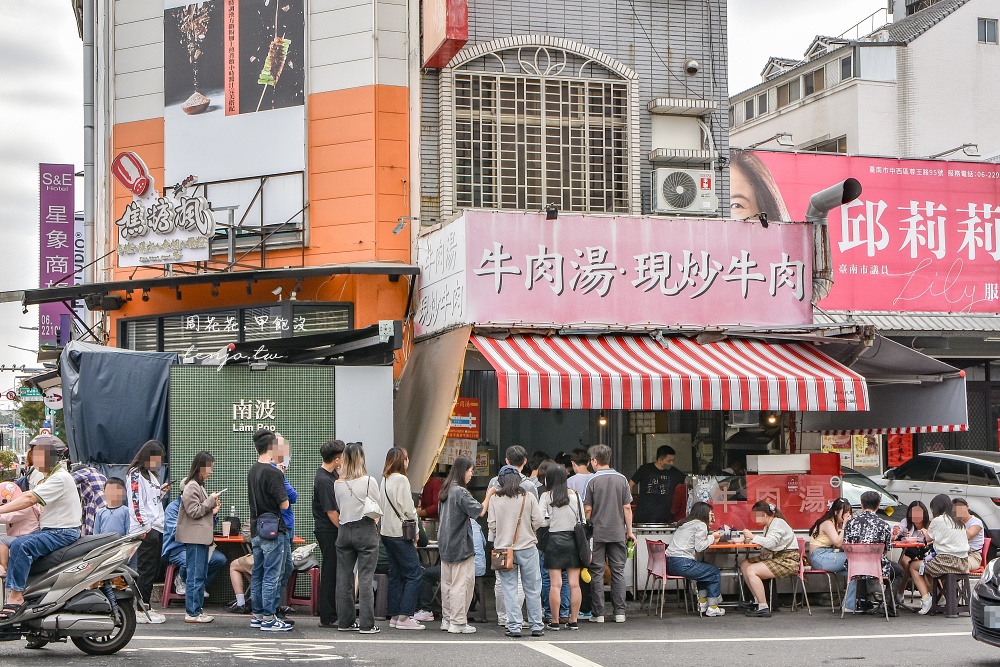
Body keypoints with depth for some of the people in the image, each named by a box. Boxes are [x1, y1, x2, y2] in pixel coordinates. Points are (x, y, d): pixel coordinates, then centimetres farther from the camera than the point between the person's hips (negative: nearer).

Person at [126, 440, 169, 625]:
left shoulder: (150, 474, 22)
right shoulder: (135, 474, -7)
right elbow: (136, 503, -15)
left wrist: (162, 491, 11)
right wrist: (145, 525, -19)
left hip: (156, 528, 10)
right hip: (145, 530, -10)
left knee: (153, 571, 9)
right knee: (145, 571, -9)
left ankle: (145, 608, 14)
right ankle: (141, 611, -7)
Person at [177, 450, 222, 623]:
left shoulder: (199, 486, 19)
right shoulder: (191, 487, -12)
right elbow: (194, 511, -16)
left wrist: (212, 511, 11)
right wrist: (211, 500, -12)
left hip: (202, 536, 10)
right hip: (194, 537, -10)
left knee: (201, 576, 13)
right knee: (195, 576, -8)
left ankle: (197, 609, 17)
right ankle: (192, 613, -5)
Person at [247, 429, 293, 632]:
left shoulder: (252, 471, 9)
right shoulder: (273, 473, -17)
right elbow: (284, 504, -16)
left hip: (256, 531, 8)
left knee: (257, 575, 13)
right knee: (272, 576, -4)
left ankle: (257, 615, 19)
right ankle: (268, 619, -2)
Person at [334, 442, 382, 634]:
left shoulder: (338, 483, 1)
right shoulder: (369, 482, -9)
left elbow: (339, 507, 10)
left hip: (344, 531, 4)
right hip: (366, 531, -4)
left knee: (344, 578, 10)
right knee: (366, 578, -2)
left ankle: (345, 621, 15)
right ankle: (367, 624, -3)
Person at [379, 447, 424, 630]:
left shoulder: (385, 479, 11)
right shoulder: (401, 479, -14)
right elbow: (408, 509, -14)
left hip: (387, 531, 9)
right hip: (400, 533, -9)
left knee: (395, 574, 12)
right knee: (414, 574, -6)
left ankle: (394, 616, 13)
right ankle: (405, 617, -10)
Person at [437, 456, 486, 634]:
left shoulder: (446, 490, 10)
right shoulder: (461, 492, -17)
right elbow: (479, 511, -18)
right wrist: (488, 497, -7)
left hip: (445, 544, 9)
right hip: (461, 545, -9)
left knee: (447, 582, 14)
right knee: (462, 583, -4)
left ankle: (447, 619, 20)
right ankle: (458, 622, -4)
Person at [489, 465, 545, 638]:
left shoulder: (495, 499, -3)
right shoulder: (529, 497, -3)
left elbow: (492, 526, -4)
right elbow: (538, 521, -4)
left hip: (503, 548, 0)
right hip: (527, 547, 0)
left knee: (510, 589, 5)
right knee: (532, 589, 9)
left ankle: (514, 626, 2)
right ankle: (536, 626, 12)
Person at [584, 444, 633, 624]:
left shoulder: (592, 481, -7)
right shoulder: (621, 479, 2)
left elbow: (588, 509, -6)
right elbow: (627, 508, 3)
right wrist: (629, 531, 11)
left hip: (597, 533, -2)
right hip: (618, 533, 3)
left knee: (597, 572, 3)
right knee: (618, 571, 7)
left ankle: (598, 613, 3)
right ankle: (619, 612, 6)